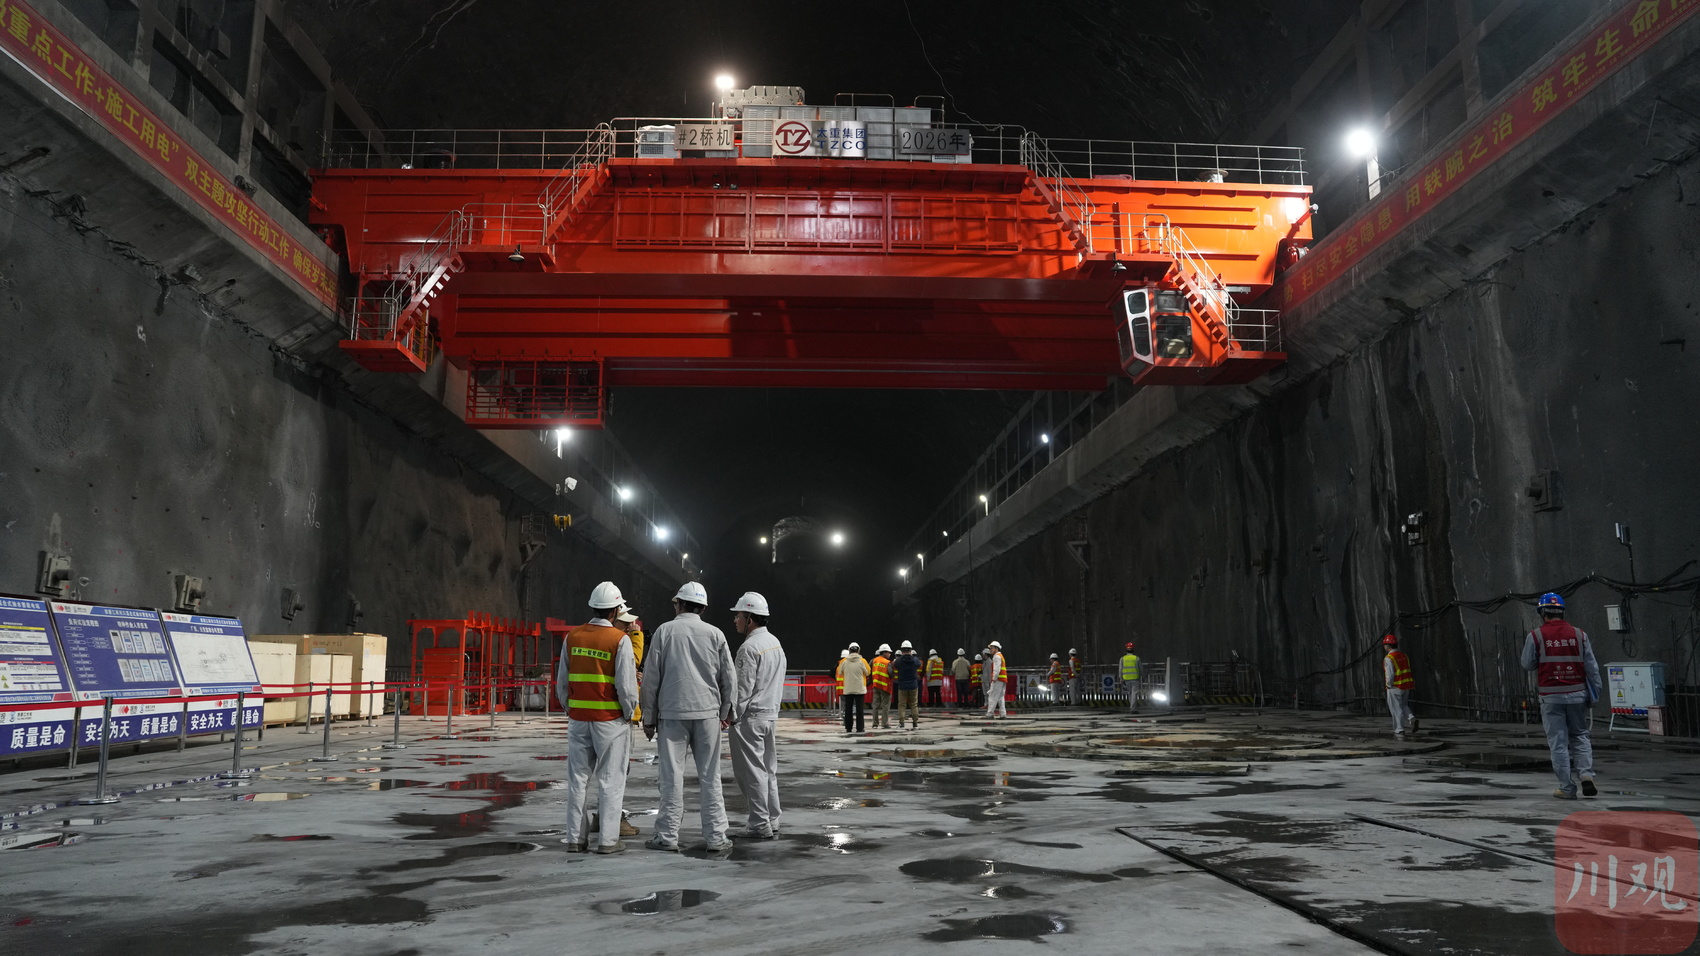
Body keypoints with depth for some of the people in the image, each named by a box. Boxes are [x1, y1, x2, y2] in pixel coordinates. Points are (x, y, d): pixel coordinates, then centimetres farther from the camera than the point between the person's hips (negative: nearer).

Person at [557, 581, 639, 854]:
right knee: (610, 780, 3)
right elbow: (626, 685, -13)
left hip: (578, 717, 5)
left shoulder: (572, 637, 4)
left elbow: (562, 682, 10)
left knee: (577, 778, 12)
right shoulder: (620, 640, -11)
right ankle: (608, 839, 5)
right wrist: (629, 711, 2)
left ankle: (576, 837, 16)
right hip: (610, 719, -4)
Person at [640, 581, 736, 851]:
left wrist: (649, 718, 7)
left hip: (672, 713, -1)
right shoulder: (715, 634, 4)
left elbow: (651, 677, 0)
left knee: (671, 777, 4)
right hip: (707, 712, 1)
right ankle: (715, 837, 8)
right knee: (710, 777, 5)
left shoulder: (664, 631, 0)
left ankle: (667, 836, 9)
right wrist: (724, 712, 18)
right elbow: (730, 678, 6)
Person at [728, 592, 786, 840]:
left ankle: (759, 825, -1)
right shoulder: (775, 643, 13)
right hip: (771, 714, 9)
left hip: (749, 717, -9)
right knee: (768, 770, 13)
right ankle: (772, 822, 17)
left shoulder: (749, 647, -17)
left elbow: (743, 688, -19)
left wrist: (732, 717, -12)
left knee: (751, 772, -3)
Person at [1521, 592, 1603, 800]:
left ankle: (1567, 788, 6)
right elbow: (1592, 667, 2)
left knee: (1558, 742, 4)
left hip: (1551, 697, -2)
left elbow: (1528, 665, 2)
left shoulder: (1535, 636, -6)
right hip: (1577, 695, 2)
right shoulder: (1579, 634, 1)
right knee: (1580, 736, 18)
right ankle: (1586, 774, 0)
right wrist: (1594, 694, 8)